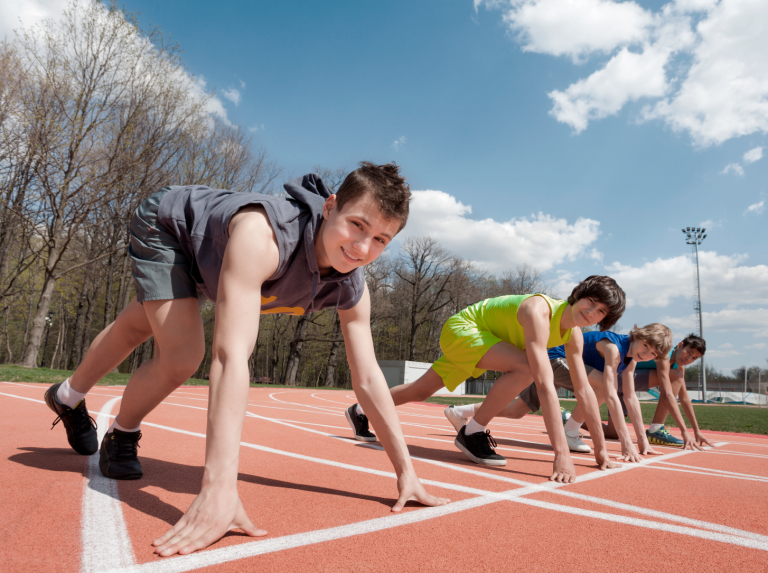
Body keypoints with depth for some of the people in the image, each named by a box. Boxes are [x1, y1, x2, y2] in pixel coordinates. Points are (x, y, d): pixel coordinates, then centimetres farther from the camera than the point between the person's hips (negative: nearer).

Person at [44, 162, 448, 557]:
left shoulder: (351, 290, -27)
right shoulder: (262, 235, -48)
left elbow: (367, 379, -21)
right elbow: (231, 354, -55)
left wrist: (406, 471, -21)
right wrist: (219, 486, -60)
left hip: (203, 255, 6)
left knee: (139, 327, 24)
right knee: (181, 357, -22)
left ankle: (70, 399, 54)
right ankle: (120, 437, 13)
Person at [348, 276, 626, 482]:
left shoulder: (574, 334, -9)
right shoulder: (539, 311, -36)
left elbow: (585, 389, -3)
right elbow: (545, 385, -43)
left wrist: (600, 446, -3)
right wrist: (562, 454, -44)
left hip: (477, 339, 8)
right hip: (462, 327, -8)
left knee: (420, 392, 18)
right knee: (525, 366, -30)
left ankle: (361, 410, 38)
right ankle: (472, 432, -14)